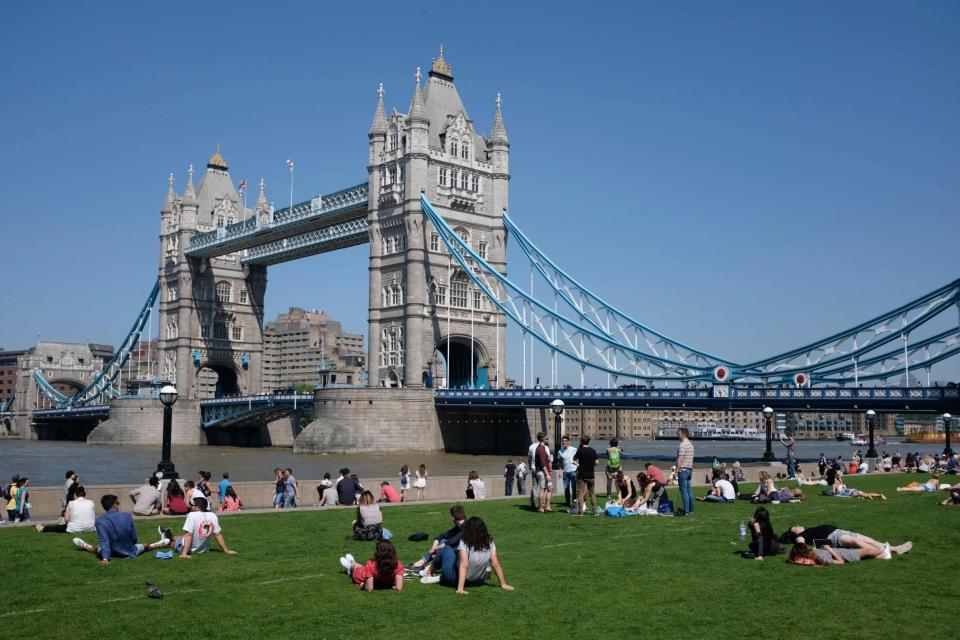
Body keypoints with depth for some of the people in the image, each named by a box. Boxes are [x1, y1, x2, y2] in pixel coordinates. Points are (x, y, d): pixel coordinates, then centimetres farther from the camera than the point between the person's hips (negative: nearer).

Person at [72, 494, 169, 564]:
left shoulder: (99, 521, -17)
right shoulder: (127, 517, -13)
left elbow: (104, 542, -26)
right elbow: (134, 539, -3)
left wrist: (105, 559, -30)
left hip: (112, 555, -2)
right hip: (130, 553, 2)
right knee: (143, 546, 36)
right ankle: (159, 544, 60)